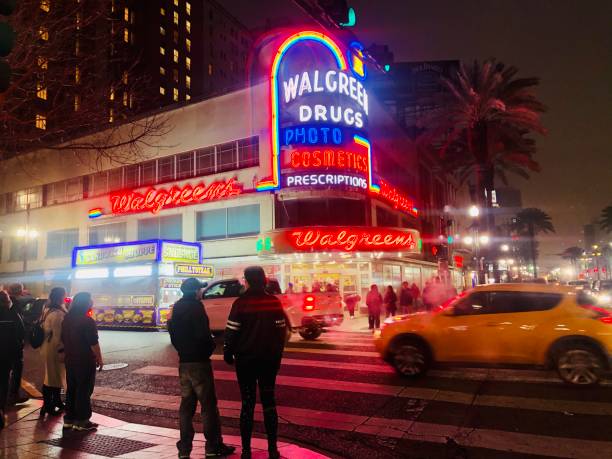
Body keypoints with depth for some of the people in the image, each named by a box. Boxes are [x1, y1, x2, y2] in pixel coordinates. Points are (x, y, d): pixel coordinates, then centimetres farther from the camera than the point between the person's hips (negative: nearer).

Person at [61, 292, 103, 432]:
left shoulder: (67, 319, 7)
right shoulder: (87, 321, -18)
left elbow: (64, 339, 15)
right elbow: (93, 343, -18)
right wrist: (99, 358, -8)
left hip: (70, 360, 8)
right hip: (85, 361, -8)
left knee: (71, 390, 16)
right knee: (84, 391, 0)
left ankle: (69, 419, 22)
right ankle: (82, 421, 5)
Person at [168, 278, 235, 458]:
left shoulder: (177, 308, 11)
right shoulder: (195, 306, -15)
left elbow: (173, 335, 16)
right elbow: (203, 334, -23)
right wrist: (211, 345, -5)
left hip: (184, 362, 8)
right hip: (199, 362, -8)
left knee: (186, 404, 14)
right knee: (208, 405, 2)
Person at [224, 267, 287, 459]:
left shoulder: (241, 302, -10)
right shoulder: (274, 302, -3)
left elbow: (231, 331, -10)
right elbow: (281, 331, 0)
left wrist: (228, 353, 5)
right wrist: (277, 355, 11)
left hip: (245, 359, -2)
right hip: (269, 358, 2)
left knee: (248, 403, 8)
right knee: (269, 402, 12)